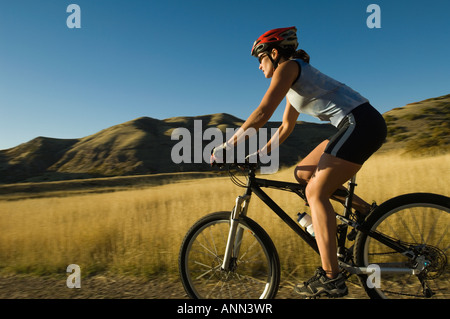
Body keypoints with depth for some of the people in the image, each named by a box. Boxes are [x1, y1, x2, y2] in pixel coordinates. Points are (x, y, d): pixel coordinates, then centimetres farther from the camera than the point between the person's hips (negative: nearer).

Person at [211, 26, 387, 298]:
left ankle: (331, 278, -8)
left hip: (362, 123, -9)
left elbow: (263, 114, -16)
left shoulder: (288, 67, -6)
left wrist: (226, 147, -12)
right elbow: (285, 128, 23)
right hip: (359, 126, 9)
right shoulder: (293, 84, 21)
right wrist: (257, 155, 20)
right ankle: (361, 208, 12)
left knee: (316, 193, -11)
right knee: (303, 173, 11)